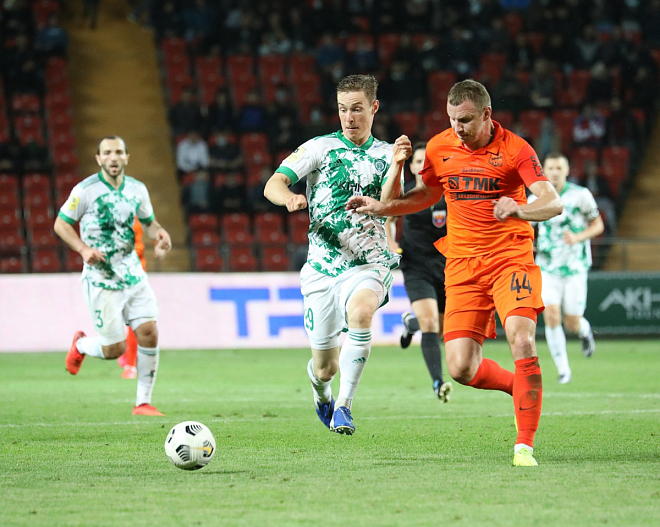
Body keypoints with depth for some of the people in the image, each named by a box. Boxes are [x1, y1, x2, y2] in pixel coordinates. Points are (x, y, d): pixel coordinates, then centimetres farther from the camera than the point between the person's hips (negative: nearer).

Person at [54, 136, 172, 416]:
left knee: (149, 333, -8)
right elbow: (61, 224, -3)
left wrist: (159, 233, -3)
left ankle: (143, 402, 5)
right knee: (115, 349, -4)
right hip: (101, 280, -4)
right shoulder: (85, 190, -10)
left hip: (133, 274, 4)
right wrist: (83, 249, -18)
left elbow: (149, 221, 20)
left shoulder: (137, 189, 4)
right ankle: (81, 345, 32)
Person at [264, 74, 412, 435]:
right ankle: (320, 390, 43)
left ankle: (343, 406, -25)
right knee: (325, 367, 4)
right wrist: (288, 197, -31)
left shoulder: (385, 154, 7)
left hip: (369, 264, 0)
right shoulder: (320, 148, 2)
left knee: (360, 311, -35)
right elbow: (272, 185, -8)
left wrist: (396, 166, -25)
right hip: (322, 266, 0)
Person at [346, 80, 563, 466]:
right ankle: (521, 387, 23)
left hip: (511, 258, -4)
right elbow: (427, 195, 24)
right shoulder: (440, 148, 5)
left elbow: (554, 203, -18)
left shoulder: (515, 150, -9)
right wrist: (381, 207, 11)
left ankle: (525, 445, -16)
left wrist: (520, 209, -39)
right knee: (462, 368, -8)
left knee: (522, 341, -25)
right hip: (463, 265, 4)